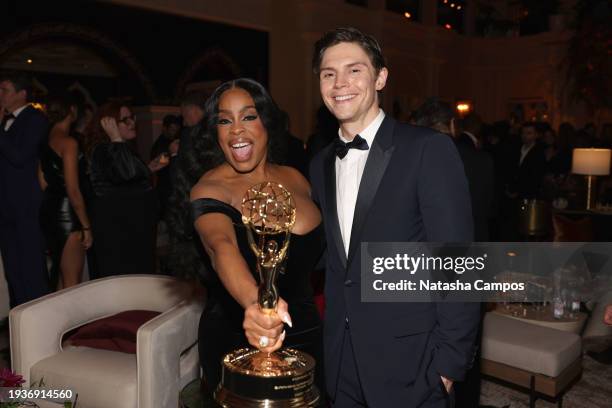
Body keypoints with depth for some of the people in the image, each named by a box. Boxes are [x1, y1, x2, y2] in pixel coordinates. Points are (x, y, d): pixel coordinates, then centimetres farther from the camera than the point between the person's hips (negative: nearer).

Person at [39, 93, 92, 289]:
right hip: (67, 213, -9)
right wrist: (86, 226, -13)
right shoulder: (69, 142, -16)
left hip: (49, 209, 9)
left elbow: (43, 182, 14)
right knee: (72, 283, 1)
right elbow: (73, 190, -19)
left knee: (61, 276, 22)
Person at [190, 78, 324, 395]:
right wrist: (254, 302, -57)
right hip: (236, 343, -4)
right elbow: (222, 247, -38)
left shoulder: (295, 179, -1)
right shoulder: (209, 190, -17)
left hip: (305, 335, 5)